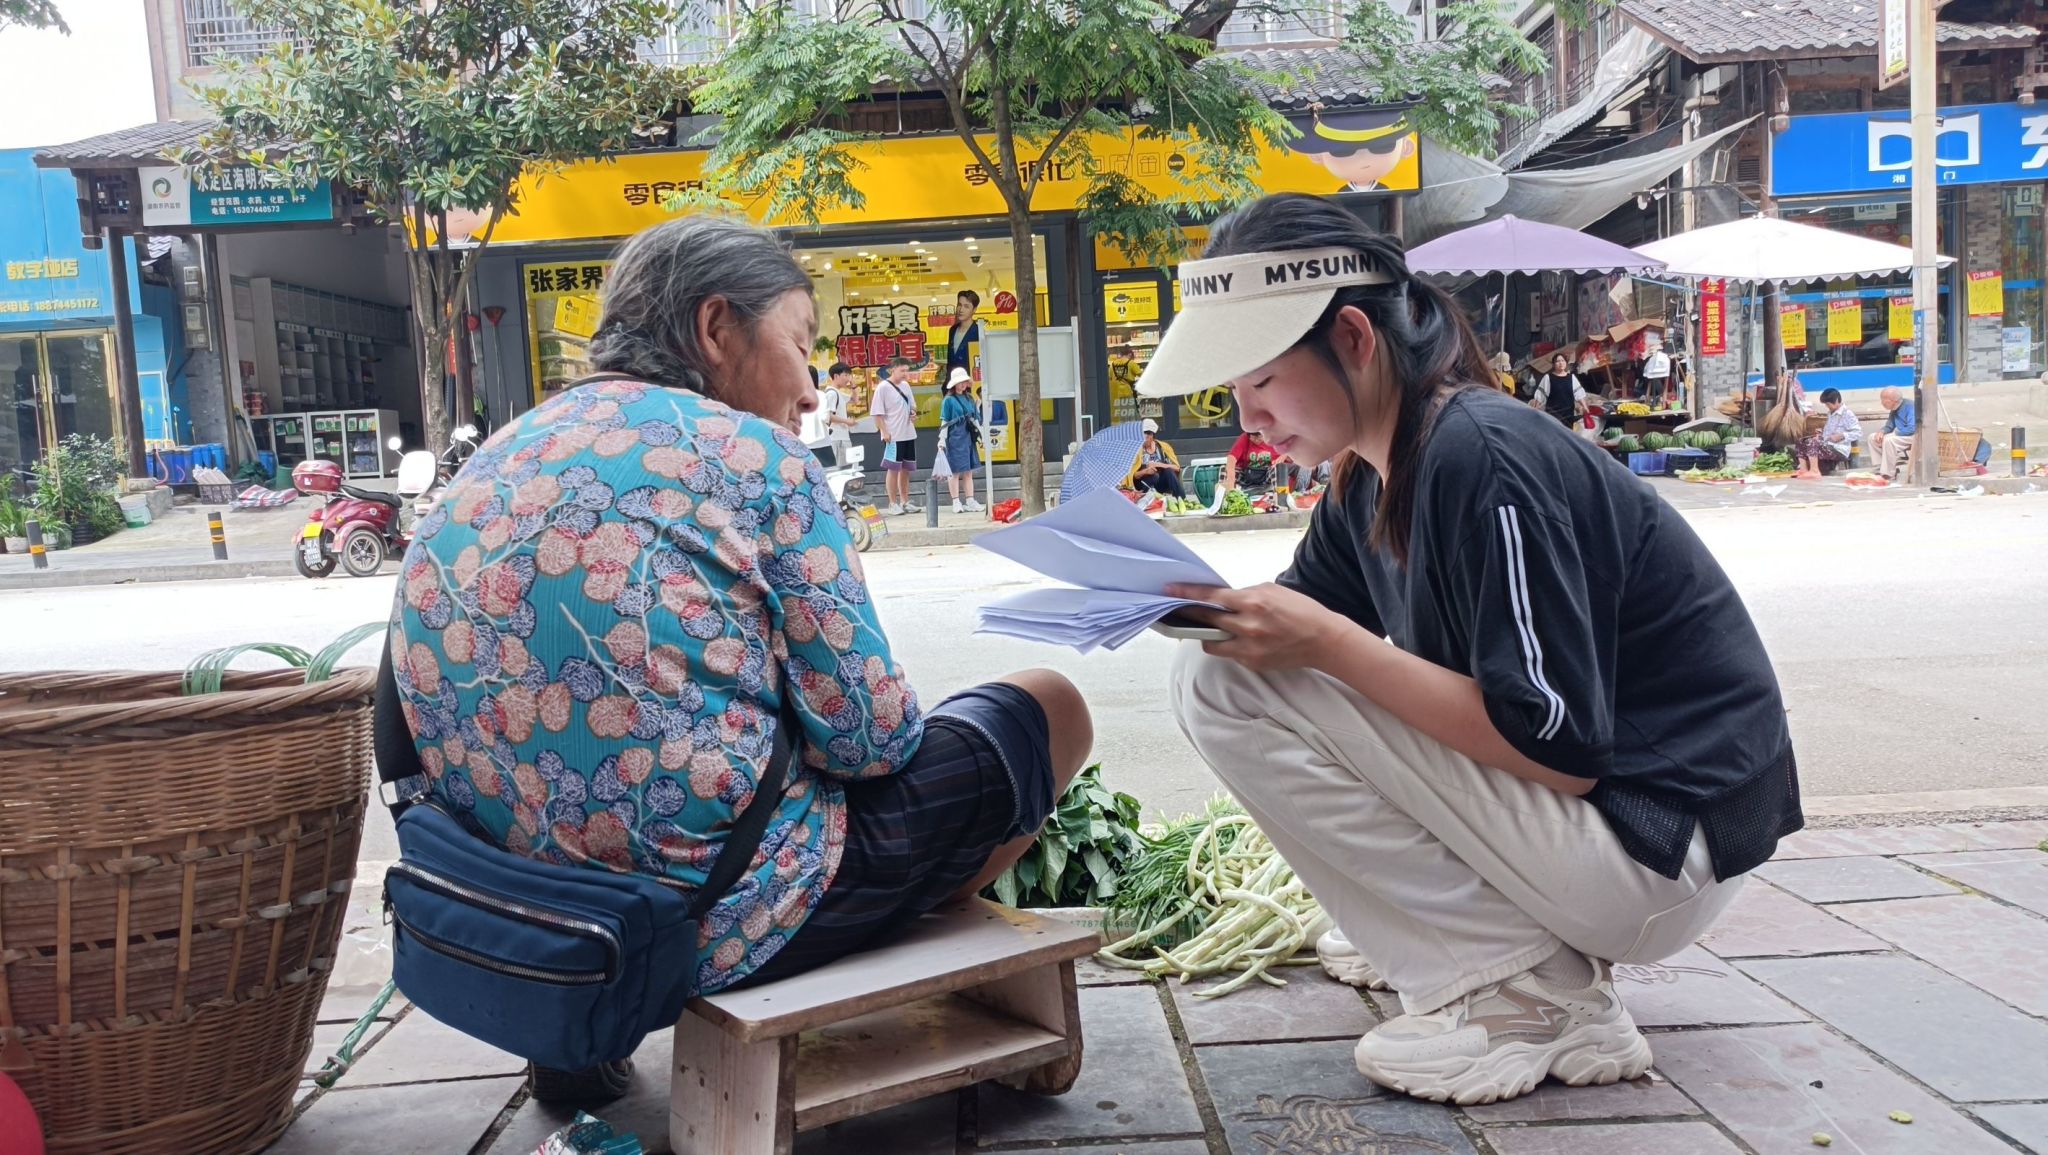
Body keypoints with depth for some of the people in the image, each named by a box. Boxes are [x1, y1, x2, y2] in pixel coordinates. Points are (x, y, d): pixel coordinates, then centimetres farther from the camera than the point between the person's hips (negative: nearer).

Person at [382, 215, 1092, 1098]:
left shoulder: (501, 459, 9)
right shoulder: (750, 452, -12)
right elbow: (867, 733, -11)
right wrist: (891, 732, 11)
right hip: (715, 919, -8)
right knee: (1046, 708, 12)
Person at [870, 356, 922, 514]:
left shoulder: (905, 385, 11)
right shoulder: (883, 387, -10)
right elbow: (877, 413, -11)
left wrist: (913, 414, 2)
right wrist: (884, 432, -17)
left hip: (909, 434, 7)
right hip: (893, 436, -7)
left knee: (906, 469, 12)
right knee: (893, 470, -1)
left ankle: (905, 502, 21)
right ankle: (893, 504, 6)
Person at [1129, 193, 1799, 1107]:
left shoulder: (1480, 459, -23)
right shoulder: (1367, 477, 5)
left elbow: (1561, 749, -25)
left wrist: (1325, 645, -25)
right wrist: (1206, 604, -12)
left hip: (1660, 847, -9)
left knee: (1226, 683, -18)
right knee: (1228, 653, 13)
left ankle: (1522, 995, -11)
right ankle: (1433, 934, 12)